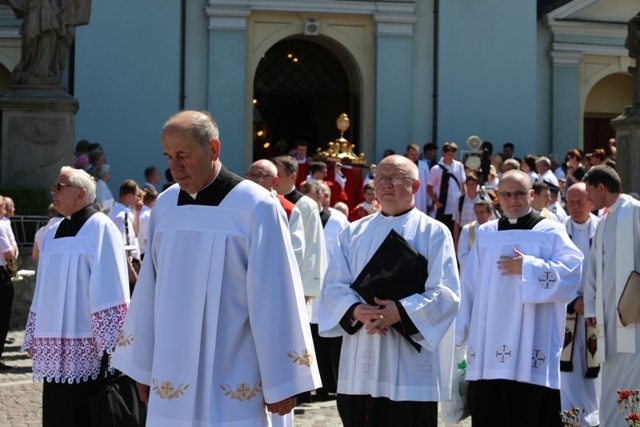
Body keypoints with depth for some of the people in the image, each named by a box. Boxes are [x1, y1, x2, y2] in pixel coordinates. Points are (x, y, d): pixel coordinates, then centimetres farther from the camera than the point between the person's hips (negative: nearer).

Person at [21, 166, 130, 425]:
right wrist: (34, 339, 15)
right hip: (56, 347, 7)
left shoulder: (100, 228, -5)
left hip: (87, 347, -7)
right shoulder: (53, 233, 16)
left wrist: (108, 342, -17)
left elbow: (109, 287, -12)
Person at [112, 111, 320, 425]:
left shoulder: (256, 208, -9)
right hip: (171, 381, 4)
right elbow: (149, 290, 11)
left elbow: (274, 299, -9)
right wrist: (143, 367, 13)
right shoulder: (164, 206, 6)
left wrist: (281, 384, -8)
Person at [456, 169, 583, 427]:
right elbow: (469, 286, 15)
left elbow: (571, 273, -8)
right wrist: (460, 329, 10)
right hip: (489, 347, 4)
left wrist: (527, 268, -13)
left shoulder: (551, 232, 5)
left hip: (531, 349, -3)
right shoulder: (485, 234, 15)